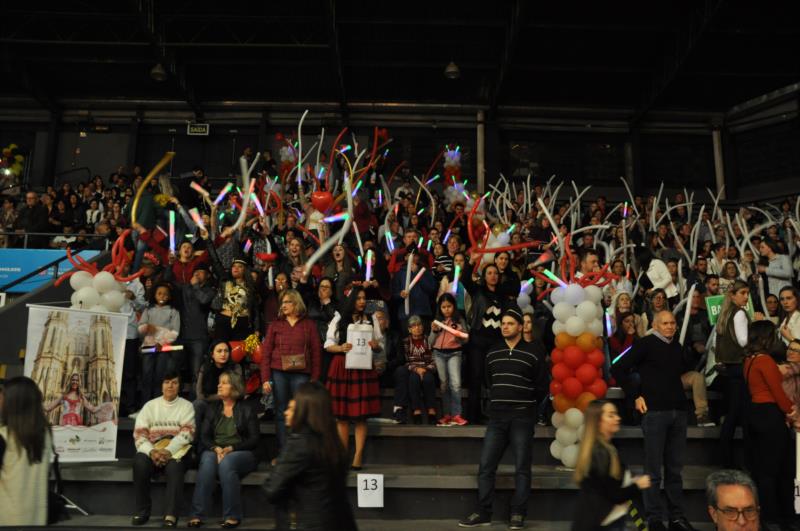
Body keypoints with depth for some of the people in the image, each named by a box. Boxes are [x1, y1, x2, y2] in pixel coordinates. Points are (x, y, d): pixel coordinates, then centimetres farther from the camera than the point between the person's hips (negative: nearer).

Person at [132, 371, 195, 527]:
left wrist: (168, 451, -23)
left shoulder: (187, 406, 6)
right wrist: (152, 452, -19)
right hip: (152, 451, 2)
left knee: (174, 466, -35)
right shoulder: (150, 406, 11)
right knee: (140, 463, -30)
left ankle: (170, 515, -36)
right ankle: (142, 511, -15)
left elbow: (187, 433, -7)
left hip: (176, 452, -2)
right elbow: (139, 434, 0)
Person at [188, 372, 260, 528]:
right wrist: (216, 448, -14)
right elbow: (204, 436, 7)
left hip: (241, 453, -3)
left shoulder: (246, 409, 3)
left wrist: (230, 448, -16)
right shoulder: (213, 409, 15)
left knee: (226, 463, -34)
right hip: (215, 451, 3)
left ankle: (232, 517, -29)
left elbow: (254, 439, -3)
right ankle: (197, 515, -31)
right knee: (207, 461, -31)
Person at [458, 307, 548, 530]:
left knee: (521, 468, 2)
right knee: (486, 466, 2)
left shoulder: (534, 351, -4)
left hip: (522, 417, -4)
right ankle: (483, 513, 11)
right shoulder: (492, 352, 10)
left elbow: (542, 387, 1)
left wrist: (526, 403, 8)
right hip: (497, 416, 4)